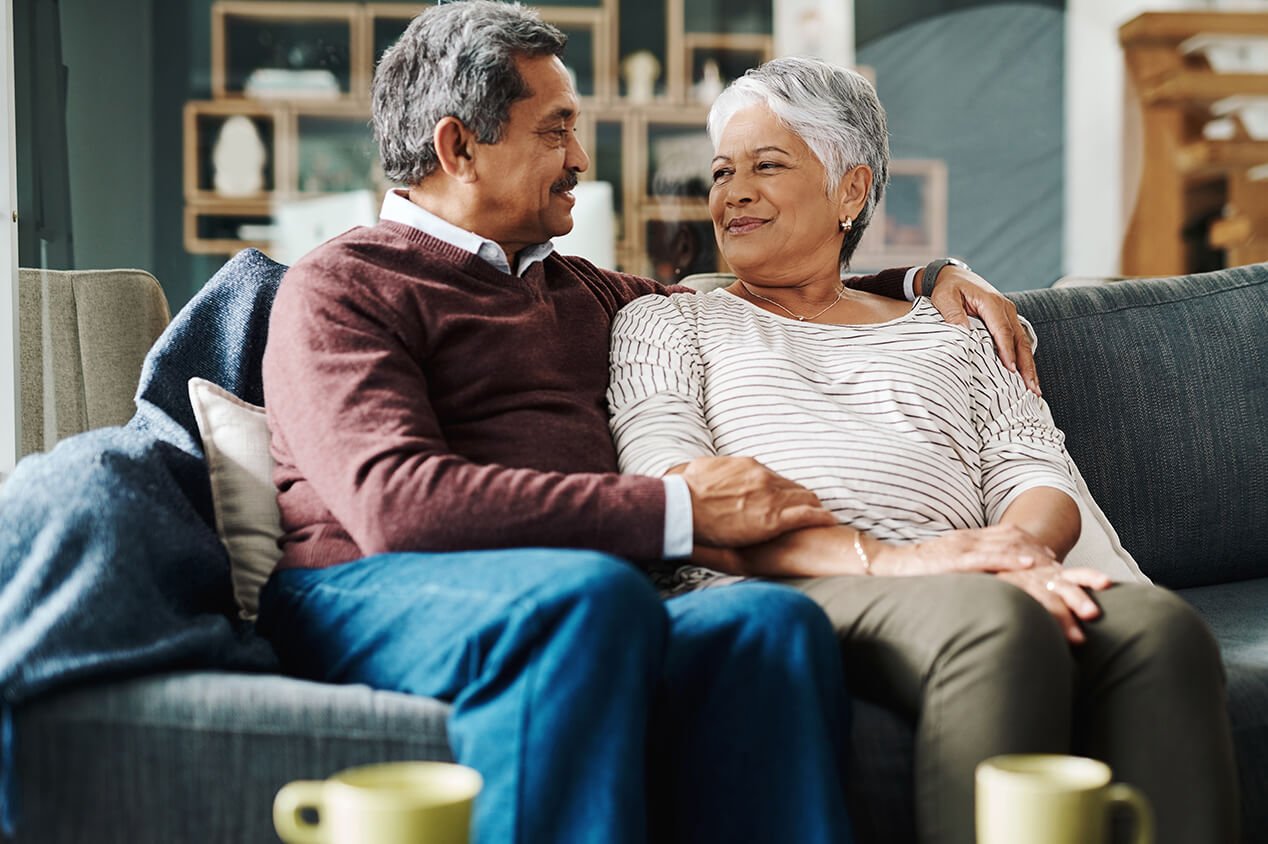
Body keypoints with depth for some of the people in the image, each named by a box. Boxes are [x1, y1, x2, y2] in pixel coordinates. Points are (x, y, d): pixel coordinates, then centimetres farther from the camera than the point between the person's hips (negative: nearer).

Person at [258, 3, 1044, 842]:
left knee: (772, 619, -28)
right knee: (586, 591, -38)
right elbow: (396, 501, -12)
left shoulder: (580, 292, 30)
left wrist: (924, 279, 34)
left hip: (578, 613, 5)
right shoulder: (341, 287, 6)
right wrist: (679, 509, -13)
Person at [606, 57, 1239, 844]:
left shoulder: (944, 334, 30)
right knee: (999, 625, -36)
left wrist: (1018, 545, -12)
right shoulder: (668, 323, 20)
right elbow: (670, 495, 1)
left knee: (1161, 625, -30)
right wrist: (878, 559, -14)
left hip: (958, 587, 4)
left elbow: (1040, 474, 16)